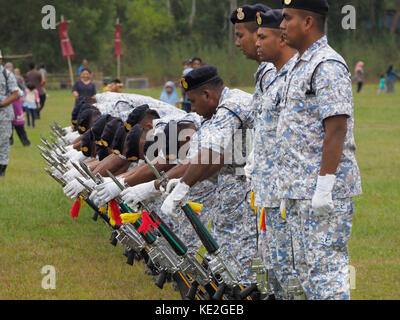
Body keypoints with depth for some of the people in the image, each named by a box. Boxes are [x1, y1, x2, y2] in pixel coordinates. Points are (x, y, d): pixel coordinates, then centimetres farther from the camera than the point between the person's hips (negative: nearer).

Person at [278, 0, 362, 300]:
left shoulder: (327, 66, -14)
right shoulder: (301, 66, 18)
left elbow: (336, 128, -21)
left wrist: (324, 185, -25)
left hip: (325, 192, -11)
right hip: (299, 191, 11)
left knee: (325, 266, -10)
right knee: (306, 270, 13)